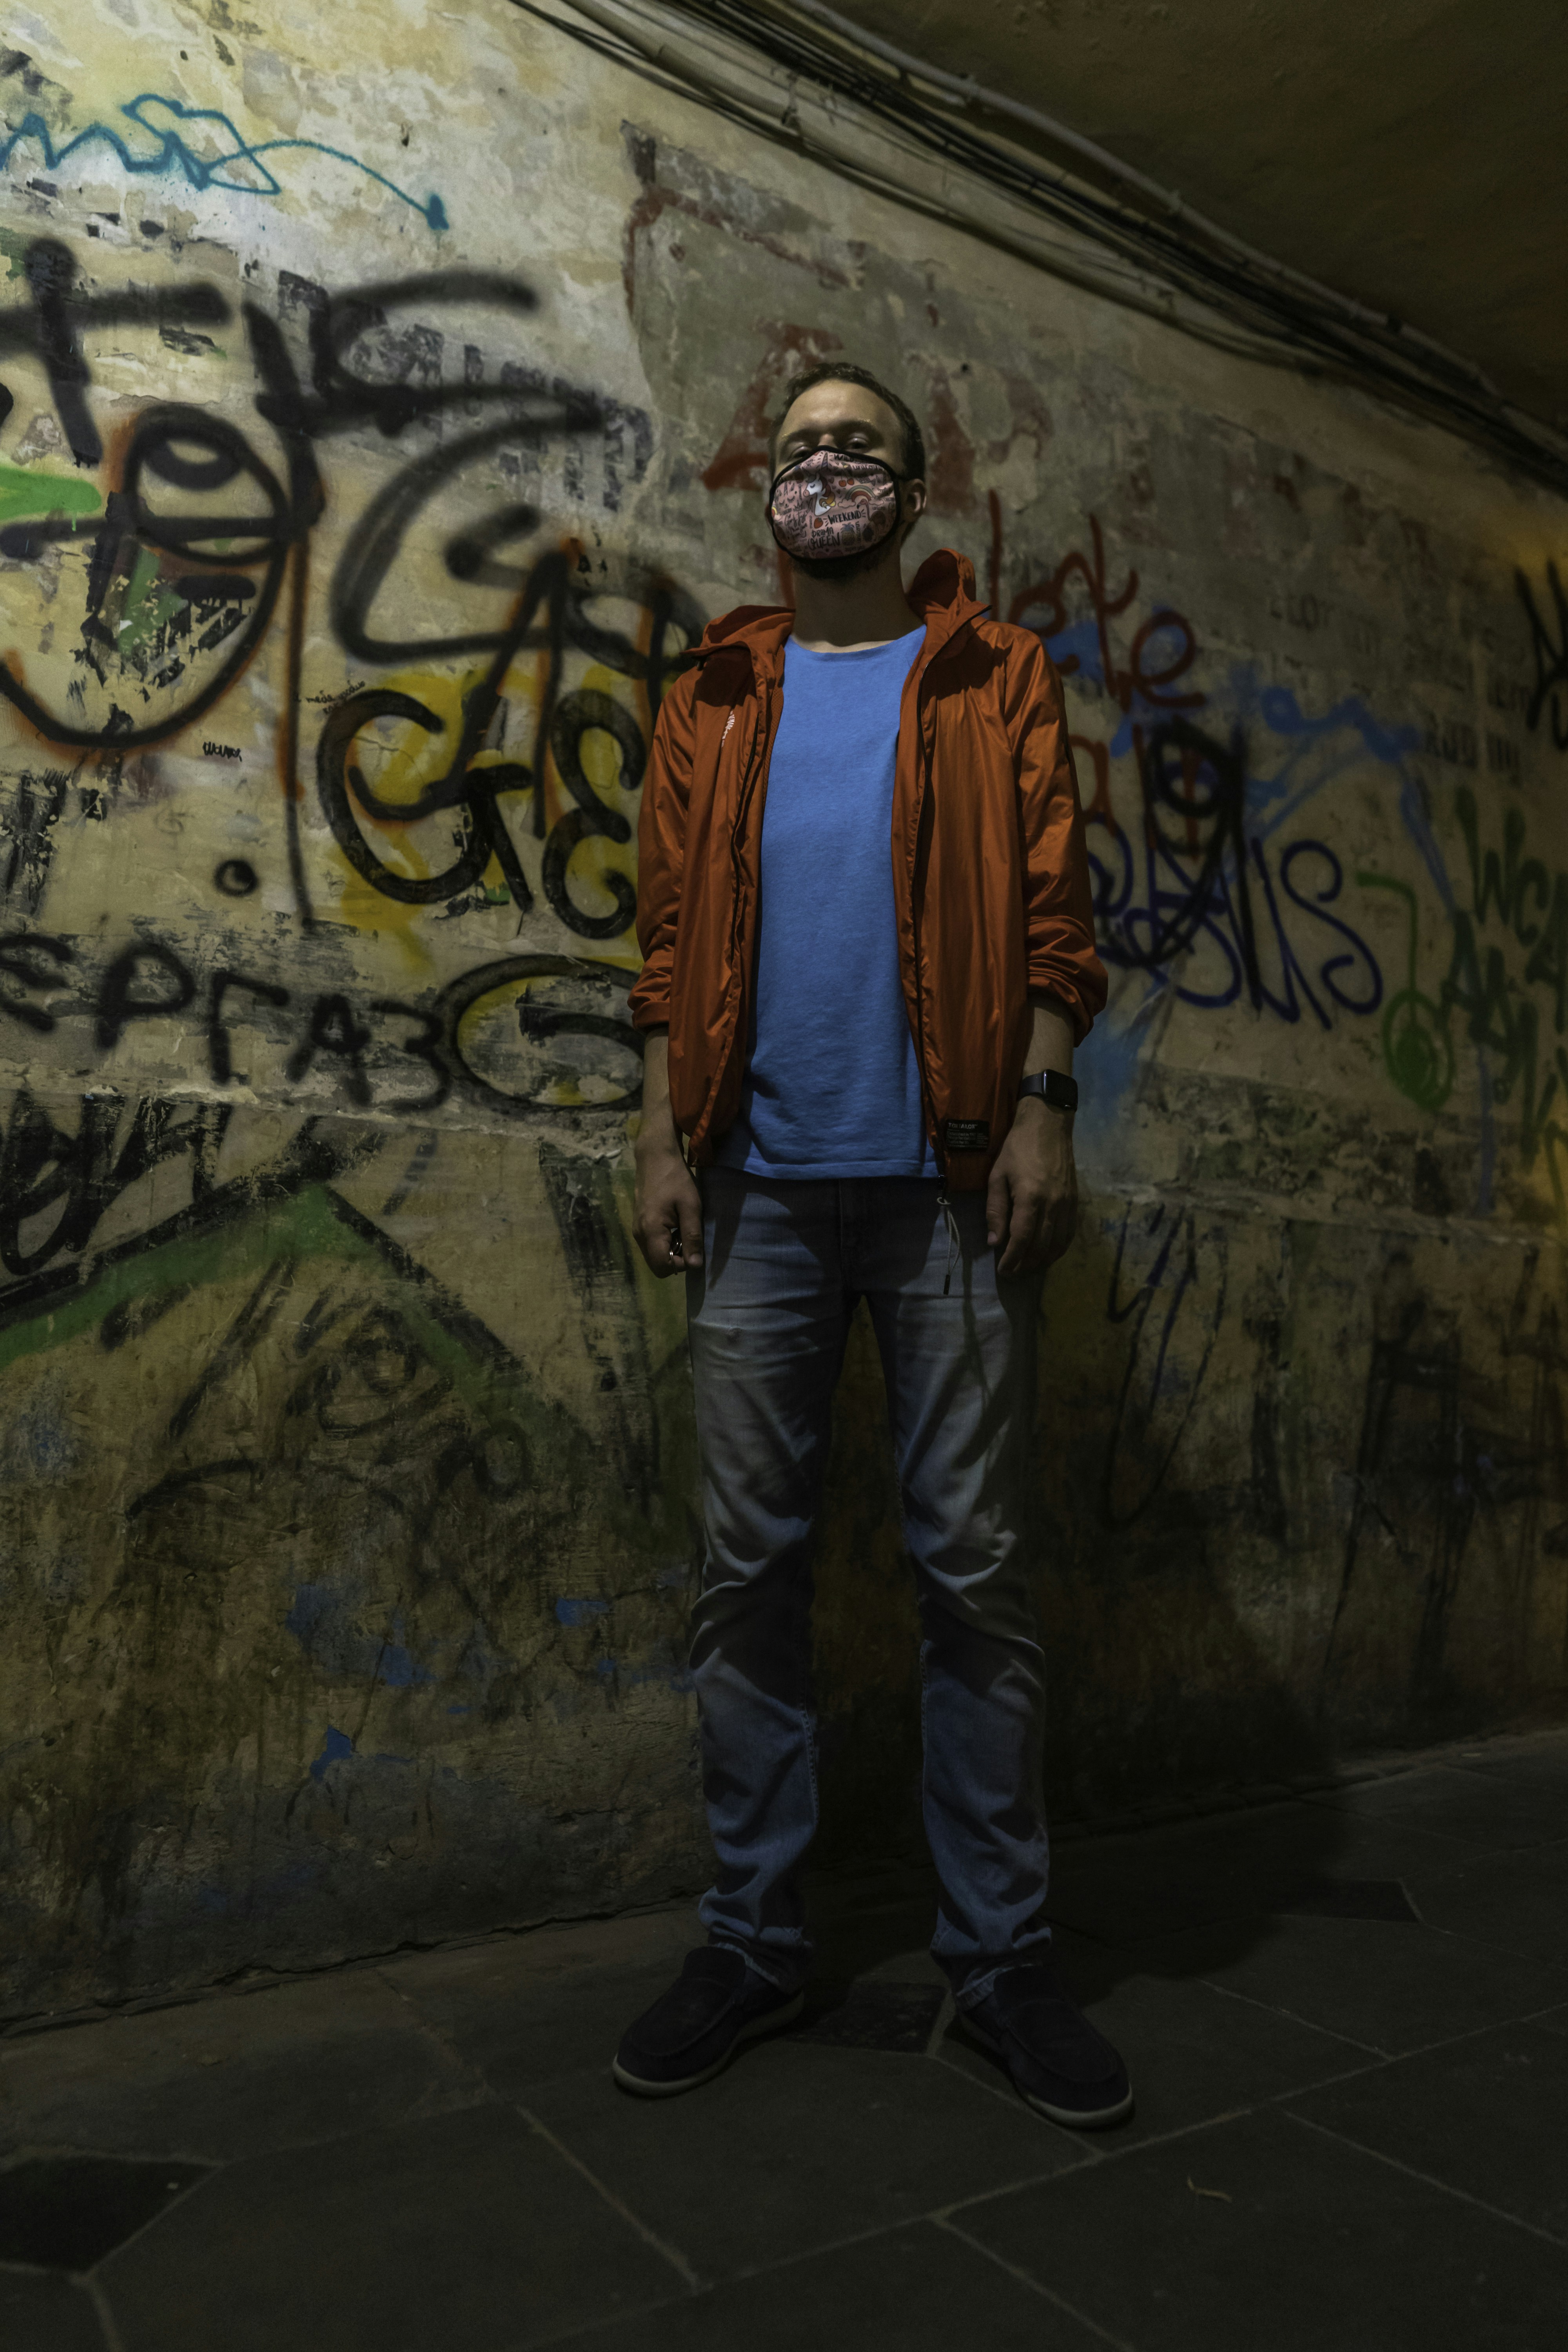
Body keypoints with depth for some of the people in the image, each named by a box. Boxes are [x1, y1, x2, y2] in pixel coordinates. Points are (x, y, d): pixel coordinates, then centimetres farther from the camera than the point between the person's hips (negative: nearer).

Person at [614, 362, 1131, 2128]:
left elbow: (1048, 910, 3)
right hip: (762, 1184, 2)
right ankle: (752, 1937, 19)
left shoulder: (996, 678, 12)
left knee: (975, 1567, 2)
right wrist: (665, 1138, 1)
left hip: (947, 1180, -2)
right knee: (748, 1566, 5)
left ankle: (999, 1950, 17)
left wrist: (1042, 1105, -9)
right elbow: (673, 935, 11)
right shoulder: (713, 699, 17)